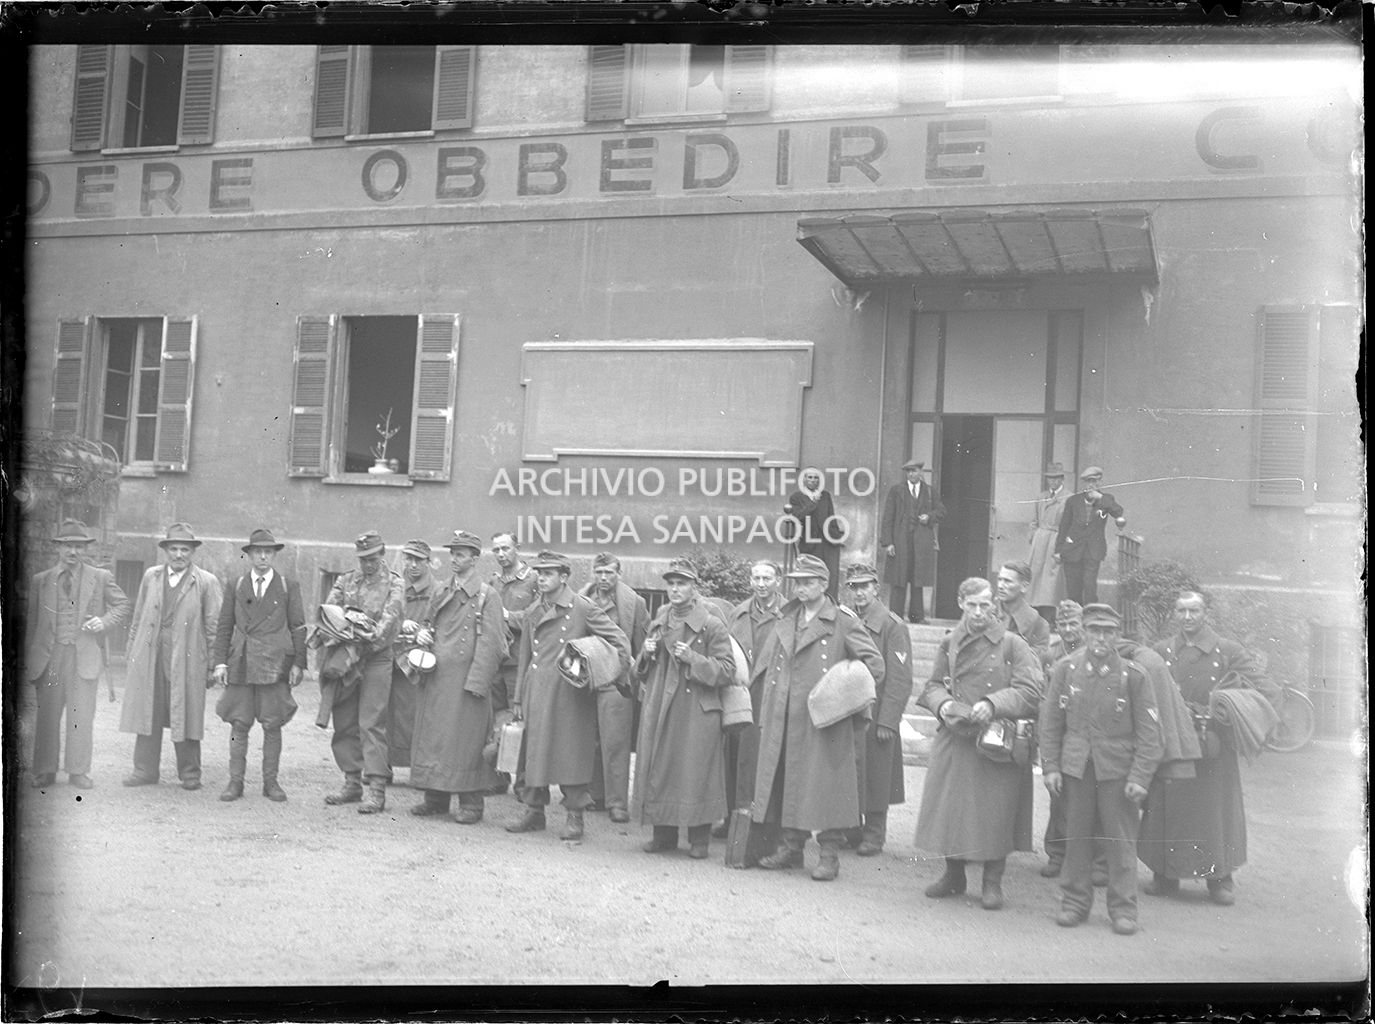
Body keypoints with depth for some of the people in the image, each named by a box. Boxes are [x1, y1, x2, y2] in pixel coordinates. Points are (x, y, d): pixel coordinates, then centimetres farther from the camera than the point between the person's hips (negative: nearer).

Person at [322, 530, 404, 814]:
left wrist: (371, 638, -25)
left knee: (371, 724, -9)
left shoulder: (393, 583, 4)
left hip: (376, 659, -4)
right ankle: (352, 783, 18)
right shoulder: (345, 582, 14)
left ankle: (377, 790, -8)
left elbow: (390, 616, -10)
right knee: (344, 724, 7)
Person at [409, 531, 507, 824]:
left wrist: (475, 683, -17)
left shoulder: (487, 597, -7)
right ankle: (435, 798, 20)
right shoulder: (441, 591, 13)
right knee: (431, 735, 9)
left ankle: (471, 803, 7)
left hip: (466, 679, -6)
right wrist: (421, 633, 2)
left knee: (465, 739, -3)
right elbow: (427, 621, 27)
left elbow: (490, 643, -11)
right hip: (434, 678, 6)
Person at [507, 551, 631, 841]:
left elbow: (620, 640, -4)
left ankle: (575, 817, 8)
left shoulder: (583, 609, -4)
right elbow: (524, 658, 16)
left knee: (572, 751, -2)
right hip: (537, 692, 5)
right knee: (534, 750, 7)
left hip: (570, 692, -5)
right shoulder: (532, 613, 12)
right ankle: (534, 811, 20)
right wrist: (518, 699, 14)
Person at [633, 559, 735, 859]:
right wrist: (647, 654, 0)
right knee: (657, 770, 7)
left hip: (697, 712, -5)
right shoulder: (659, 622, 13)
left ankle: (699, 840, 10)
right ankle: (663, 834, 20)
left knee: (695, 773, -3)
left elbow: (726, 670, -8)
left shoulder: (712, 626, -5)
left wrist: (693, 658, -19)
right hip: (658, 709, 5)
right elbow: (643, 671, 22)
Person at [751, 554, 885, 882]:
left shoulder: (843, 621, -4)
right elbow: (764, 665, 22)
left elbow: (874, 663, -6)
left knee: (826, 782, -3)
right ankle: (791, 846, 21)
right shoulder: (785, 621, 14)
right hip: (784, 718, 6)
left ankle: (830, 854, 6)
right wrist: (768, 704, 14)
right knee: (785, 779, 9)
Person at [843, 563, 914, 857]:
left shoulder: (893, 626, -7)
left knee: (875, 777, 2)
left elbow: (900, 680, -11)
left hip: (876, 718, -5)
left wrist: (887, 722, -15)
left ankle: (874, 835, 13)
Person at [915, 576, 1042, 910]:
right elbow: (932, 686, 14)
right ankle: (953, 875, 26)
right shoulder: (950, 644, 8)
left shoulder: (1012, 645, -5)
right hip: (954, 739, 4)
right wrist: (943, 704, -7)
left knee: (995, 811, 0)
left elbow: (1030, 690, -9)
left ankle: (993, 883, 15)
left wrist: (993, 704, -20)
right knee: (949, 806, 8)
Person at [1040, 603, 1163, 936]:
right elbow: (1051, 720, 5)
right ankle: (1074, 902, 20)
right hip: (1075, 767, 2)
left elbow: (1148, 731, -3)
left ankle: (1123, 909, 13)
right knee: (1076, 837, 8)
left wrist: (1140, 777, -8)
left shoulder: (1133, 675, -5)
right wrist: (1050, 767, 1)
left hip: (1118, 769, -2)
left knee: (1121, 840, 2)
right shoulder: (1066, 668, 0)